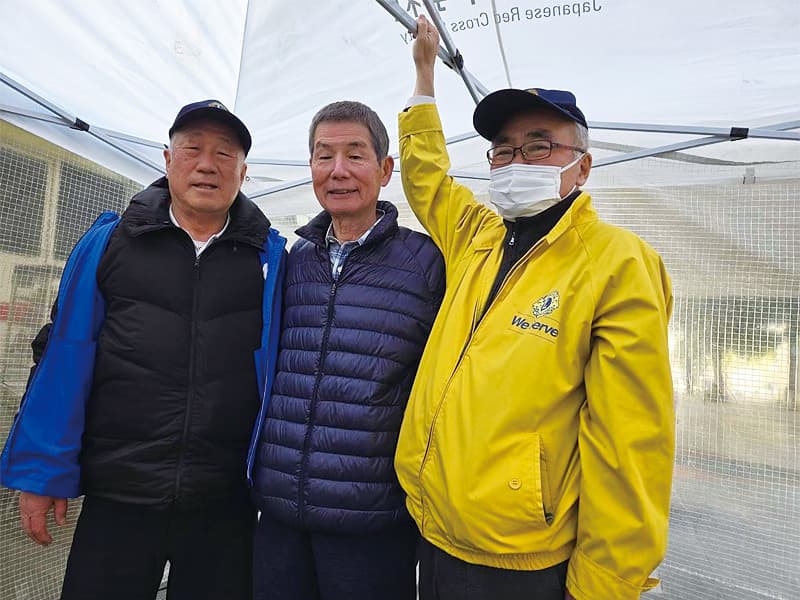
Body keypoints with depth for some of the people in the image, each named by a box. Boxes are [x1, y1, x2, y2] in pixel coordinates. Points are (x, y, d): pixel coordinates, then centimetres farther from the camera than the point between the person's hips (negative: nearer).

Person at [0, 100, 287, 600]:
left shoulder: (269, 258, 1)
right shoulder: (108, 243, 2)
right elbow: (65, 363, 1)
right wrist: (43, 472, -1)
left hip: (226, 503, 1)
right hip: (115, 497, 0)